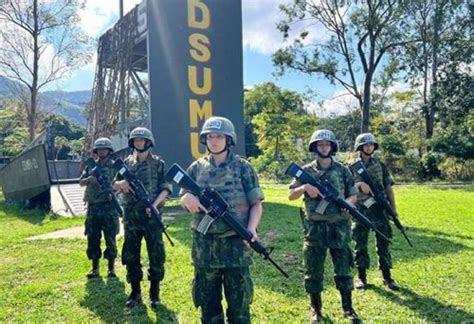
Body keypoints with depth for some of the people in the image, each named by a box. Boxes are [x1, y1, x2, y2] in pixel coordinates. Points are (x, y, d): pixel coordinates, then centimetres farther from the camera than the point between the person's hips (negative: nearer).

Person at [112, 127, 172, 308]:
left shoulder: (158, 163, 0)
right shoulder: (127, 163, 10)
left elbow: (166, 188, -3)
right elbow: (115, 185, 14)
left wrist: (155, 204, -20)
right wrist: (122, 184, -10)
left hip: (151, 215, -3)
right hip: (131, 216, 3)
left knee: (156, 255, 3)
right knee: (131, 255, 9)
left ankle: (154, 292, 18)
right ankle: (135, 292, 23)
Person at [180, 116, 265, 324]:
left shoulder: (242, 167, -2)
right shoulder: (196, 168, 6)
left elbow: (256, 204, -2)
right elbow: (184, 201, 10)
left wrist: (251, 228, -19)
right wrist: (187, 198, -14)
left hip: (235, 243, -2)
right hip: (204, 245, 3)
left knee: (238, 302, 8)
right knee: (207, 300, 16)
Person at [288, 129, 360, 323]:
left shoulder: (343, 170, 5)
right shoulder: (306, 171, 2)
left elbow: (353, 195, 10)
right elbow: (291, 195, 1)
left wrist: (348, 202, -13)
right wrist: (304, 187, -18)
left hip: (339, 227, 1)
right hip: (315, 228, 0)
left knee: (343, 269, 8)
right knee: (314, 271, 8)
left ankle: (348, 308, 24)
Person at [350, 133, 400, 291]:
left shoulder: (380, 165, 8)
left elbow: (388, 187, 8)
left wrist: (393, 208, 2)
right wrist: (359, 184, -21)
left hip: (379, 208, 2)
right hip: (360, 210, -1)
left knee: (384, 243, 5)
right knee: (361, 245, 5)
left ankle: (387, 277, 16)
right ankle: (362, 277, 17)